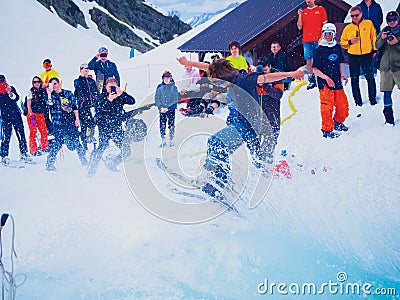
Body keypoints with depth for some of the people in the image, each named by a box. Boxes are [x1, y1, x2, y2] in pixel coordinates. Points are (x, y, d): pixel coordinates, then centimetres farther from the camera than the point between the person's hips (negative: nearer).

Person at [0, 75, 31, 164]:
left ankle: (23, 153, 14)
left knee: (21, 134, 2)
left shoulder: (11, 88, 3)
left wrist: (10, 94, -28)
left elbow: (17, 98, -12)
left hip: (16, 114, 2)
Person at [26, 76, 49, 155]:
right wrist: (31, 115, -13)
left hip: (41, 114, 5)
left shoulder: (43, 91, 10)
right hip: (33, 114, -5)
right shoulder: (31, 91, -3)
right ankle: (33, 150, -1)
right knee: (33, 132, -5)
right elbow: (28, 105, -7)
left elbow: (46, 102, 21)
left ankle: (44, 147, 22)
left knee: (44, 131, 4)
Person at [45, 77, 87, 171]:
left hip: (71, 122, 2)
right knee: (58, 142, -11)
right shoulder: (52, 95, 5)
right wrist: (49, 93, -17)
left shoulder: (68, 93, 8)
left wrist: (77, 119, 3)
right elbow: (50, 103, -17)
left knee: (76, 141, 2)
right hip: (58, 123, -2)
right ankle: (49, 163, -4)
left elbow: (75, 107, 9)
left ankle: (84, 160, 18)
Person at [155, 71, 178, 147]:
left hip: (171, 109, -2)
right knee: (162, 125, 3)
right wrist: (161, 107, -9)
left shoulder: (173, 87, -1)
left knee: (171, 125, -2)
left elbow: (175, 99, -6)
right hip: (162, 110, 3)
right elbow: (157, 98, 5)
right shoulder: (159, 87, 7)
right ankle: (163, 141, 10)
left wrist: (167, 107, -13)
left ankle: (171, 141, 5)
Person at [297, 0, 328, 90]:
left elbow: (324, 24, 2)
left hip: (318, 39, -3)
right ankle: (311, 81, 6)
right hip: (307, 40, 3)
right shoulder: (303, 11, 13)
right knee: (308, 61, 0)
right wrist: (300, 15, -2)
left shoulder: (320, 9, 5)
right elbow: (299, 27, 9)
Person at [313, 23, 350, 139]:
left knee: (343, 104, 10)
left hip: (337, 82, 5)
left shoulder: (337, 47, 8)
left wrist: (342, 75, 5)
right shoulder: (319, 50, -7)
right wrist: (326, 78, -19)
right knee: (327, 107, -6)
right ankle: (327, 130, 6)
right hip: (324, 83, -5)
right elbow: (315, 69, -8)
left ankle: (338, 122, 34)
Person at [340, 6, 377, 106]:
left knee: (370, 78, 1)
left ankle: (373, 98, 14)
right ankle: (358, 101, 14)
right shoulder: (348, 28, 3)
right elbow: (342, 43, 8)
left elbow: (373, 37, 7)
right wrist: (350, 42, -10)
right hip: (353, 57, 1)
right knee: (354, 80, 5)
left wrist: (375, 50, 4)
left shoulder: (368, 24, 1)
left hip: (367, 56, -1)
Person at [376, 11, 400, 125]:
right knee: (387, 92, 6)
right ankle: (389, 117, 14)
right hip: (386, 66, 3)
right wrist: (382, 39, -12)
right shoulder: (384, 31, 10)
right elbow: (376, 46, 5)